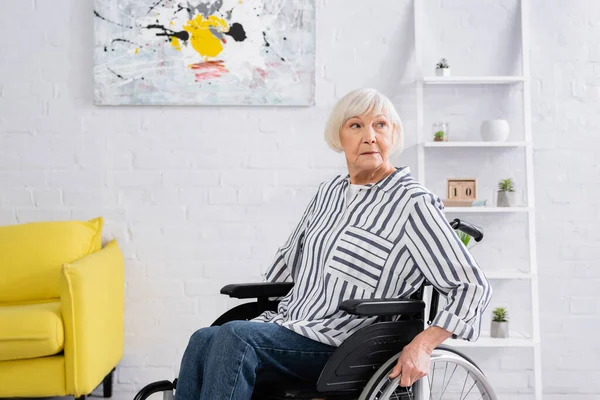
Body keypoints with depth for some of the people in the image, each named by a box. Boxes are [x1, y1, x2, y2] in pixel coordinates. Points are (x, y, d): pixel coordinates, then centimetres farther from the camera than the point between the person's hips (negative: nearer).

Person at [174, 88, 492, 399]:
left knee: (233, 337, -30)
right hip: (284, 324, 6)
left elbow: (473, 286, -7)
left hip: (338, 349, -6)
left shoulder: (412, 203, -6)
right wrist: (259, 315, 24)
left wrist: (422, 345, -18)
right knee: (204, 340, -22)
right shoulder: (328, 192, 15)